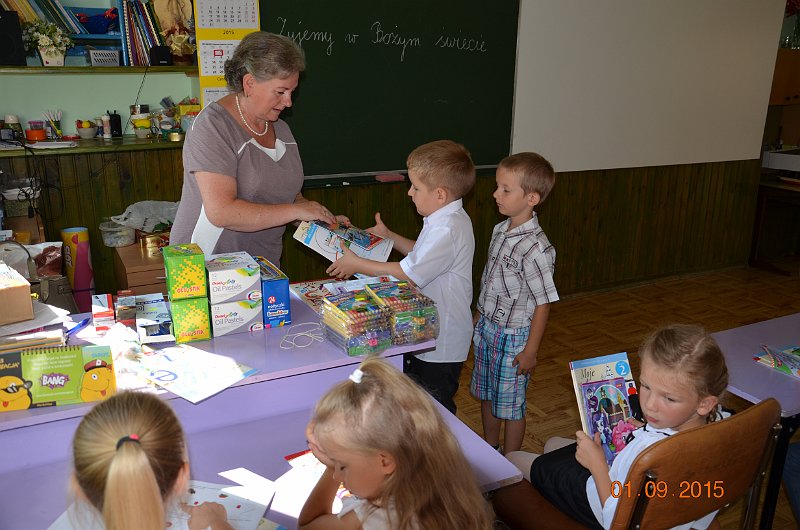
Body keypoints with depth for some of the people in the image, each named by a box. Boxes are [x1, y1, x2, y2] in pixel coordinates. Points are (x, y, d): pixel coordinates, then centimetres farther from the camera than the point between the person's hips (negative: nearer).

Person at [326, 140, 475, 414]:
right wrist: (389, 236, 18)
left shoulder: (448, 229, -27)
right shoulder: (447, 220, 7)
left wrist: (357, 264, -18)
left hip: (440, 348, -10)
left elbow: (408, 274, -28)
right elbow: (422, 255, 22)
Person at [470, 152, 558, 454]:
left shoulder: (535, 248, -25)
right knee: (486, 394, 23)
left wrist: (530, 351, -15)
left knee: (510, 404, 10)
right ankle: (489, 449, 45)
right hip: (486, 328, 8)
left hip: (513, 338, -8)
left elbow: (543, 303, -19)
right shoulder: (500, 231, 0)